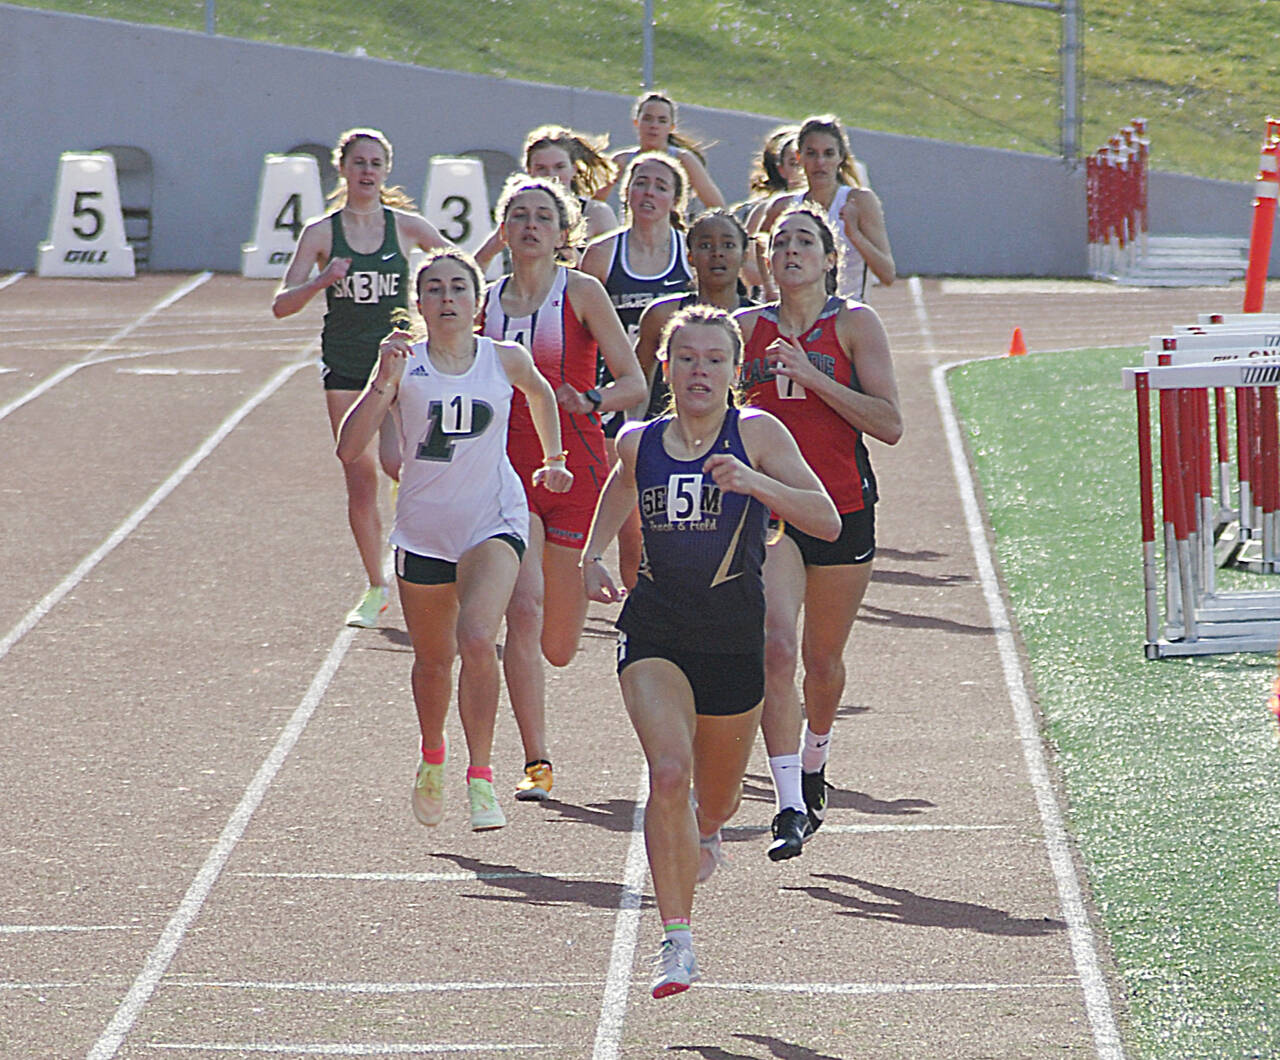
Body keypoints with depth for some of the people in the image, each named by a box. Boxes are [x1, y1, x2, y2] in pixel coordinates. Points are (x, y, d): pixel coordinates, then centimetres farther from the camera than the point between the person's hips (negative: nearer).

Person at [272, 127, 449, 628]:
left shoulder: (406, 226, 1)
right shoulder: (322, 233, 0)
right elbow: (282, 304, -6)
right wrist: (322, 281, -22)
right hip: (344, 363, 1)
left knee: (394, 460, -21)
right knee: (360, 481, 0)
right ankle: (376, 588, 13)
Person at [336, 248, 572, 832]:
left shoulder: (506, 360, -3)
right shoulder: (405, 365, -7)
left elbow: (539, 392, 22)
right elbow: (349, 449, -17)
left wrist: (553, 459, 23)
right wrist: (382, 382, -27)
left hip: (494, 521, -1)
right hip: (424, 529, 1)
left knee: (477, 640, -24)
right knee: (433, 659, 16)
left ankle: (480, 775, -18)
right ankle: (432, 759, 44)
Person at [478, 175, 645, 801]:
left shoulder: (581, 292, -4)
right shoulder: (488, 301, 7)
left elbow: (633, 383, -7)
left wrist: (591, 401, -25)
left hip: (576, 471, -2)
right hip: (510, 471, 2)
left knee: (558, 648, 7)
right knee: (523, 609, -19)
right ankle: (537, 762, -14)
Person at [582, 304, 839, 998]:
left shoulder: (756, 434, -7)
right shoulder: (639, 442, 2)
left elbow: (826, 521, -14)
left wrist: (755, 482, -28)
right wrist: (593, 555, 11)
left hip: (733, 629, 0)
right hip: (654, 626, 0)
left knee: (715, 798, 15)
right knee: (667, 773, -22)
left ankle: (703, 834, 55)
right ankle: (676, 940, -20)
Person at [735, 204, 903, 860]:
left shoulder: (853, 324, -1)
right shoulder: (747, 328, 7)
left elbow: (889, 424, -9)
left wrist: (811, 376, -15)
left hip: (842, 509, 0)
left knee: (823, 659, 12)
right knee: (776, 648, -18)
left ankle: (812, 765, 42)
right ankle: (791, 807, -19)